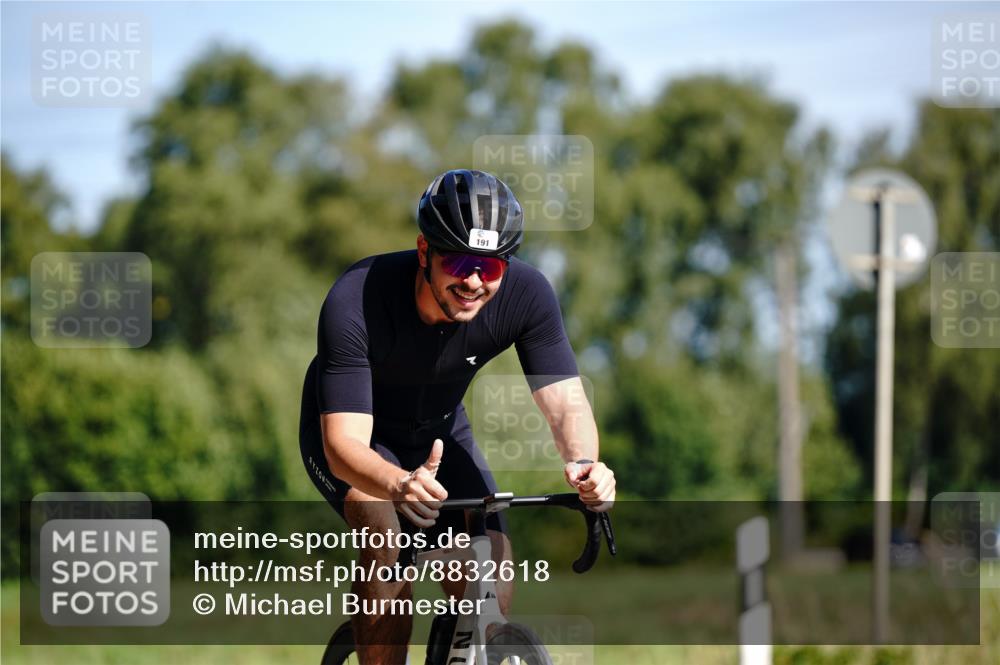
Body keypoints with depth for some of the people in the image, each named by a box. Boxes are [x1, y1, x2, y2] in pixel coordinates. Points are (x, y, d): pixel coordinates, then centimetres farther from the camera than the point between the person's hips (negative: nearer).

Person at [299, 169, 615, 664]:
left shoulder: (525, 293, -26)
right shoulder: (354, 302, -36)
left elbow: (565, 400, -27)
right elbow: (344, 442, -42)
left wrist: (582, 462, -51)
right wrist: (400, 485, -64)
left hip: (439, 434, 4)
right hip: (358, 437, -4)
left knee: (493, 592, -12)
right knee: (388, 536, -32)